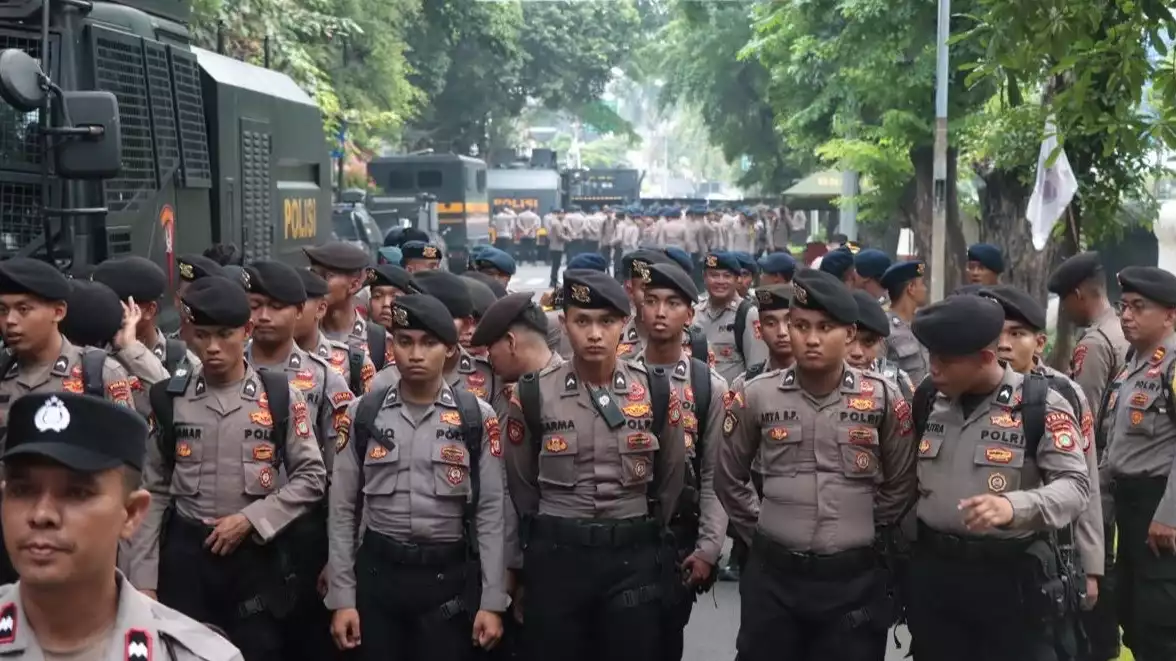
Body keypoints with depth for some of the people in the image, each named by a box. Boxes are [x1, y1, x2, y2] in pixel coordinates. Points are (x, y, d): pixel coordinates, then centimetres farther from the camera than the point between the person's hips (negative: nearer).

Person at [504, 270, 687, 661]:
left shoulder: (658, 392, -1)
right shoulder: (533, 395, -3)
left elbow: (671, 478, 10)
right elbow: (520, 483, 9)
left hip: (634, 556, 0)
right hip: (556, 556, 0)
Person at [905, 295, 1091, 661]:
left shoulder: (1041, 405, -9)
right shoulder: (927, 400, 6)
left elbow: (1076, 485, -14)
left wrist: (1013, 506, -31)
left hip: (1012, 575, -5)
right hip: (932, 568, 5)